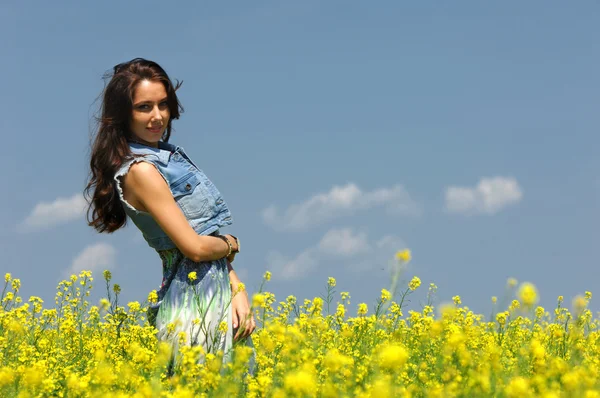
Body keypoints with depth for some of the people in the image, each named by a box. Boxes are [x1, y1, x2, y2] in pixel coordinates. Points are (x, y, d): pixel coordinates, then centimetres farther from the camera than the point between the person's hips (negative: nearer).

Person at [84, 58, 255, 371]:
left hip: (217, 295, 8)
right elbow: (195, 248, -18)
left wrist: (238, 290, -2)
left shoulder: (169, 156, 12)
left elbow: (212, 235, 10)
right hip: (195, 299, -8)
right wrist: (230, 244, 1)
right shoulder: (141, 171, -15)